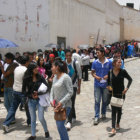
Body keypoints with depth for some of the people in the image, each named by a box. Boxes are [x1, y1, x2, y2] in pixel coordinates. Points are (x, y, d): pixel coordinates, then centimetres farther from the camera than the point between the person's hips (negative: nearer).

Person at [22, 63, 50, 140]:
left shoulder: (40, 77, -6)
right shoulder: (26, 79, -4)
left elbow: (46, 89, -4)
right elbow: (24, 90, 2)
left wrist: (38, 93, -15)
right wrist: (31, 95, -10)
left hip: (40, 100, -1)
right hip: (31, 101, 1)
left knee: (41, 118, -2)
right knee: (33, 119, 11)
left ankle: (46, 131, 25)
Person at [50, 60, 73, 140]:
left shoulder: (66, 77, -14)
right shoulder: (55, 77, 10)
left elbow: (70, 92, -16)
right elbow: (52, 89, 12)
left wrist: (61, 102, -20)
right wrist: (51, 100, -4)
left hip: (65, 105, -8)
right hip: (57, 105, 8)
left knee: (60, 125, -11)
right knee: (59, 124, 13)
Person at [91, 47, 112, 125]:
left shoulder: (109, 62, -3)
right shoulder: (95, 62, -2)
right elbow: (92, 72, 5)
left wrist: (108, 75, -15)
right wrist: (96, 76, -15)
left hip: (105, 84, 1)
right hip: (97, 84, 0)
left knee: (105, 100, 14)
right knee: (97, 101, -2)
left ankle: (103, 113, 34)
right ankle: (96, 117, 3)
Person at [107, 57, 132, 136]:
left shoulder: (123, 71, -7)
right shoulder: (110, 72, -3)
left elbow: (130, 79, 3)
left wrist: (127, 88, -8)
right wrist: (108, 86, -5)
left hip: (121, 93, 0)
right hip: (113, 93, 0)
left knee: (119, 109, 14)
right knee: (113, 110, -5)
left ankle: (118, 123, 37)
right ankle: (113, 129, -7)